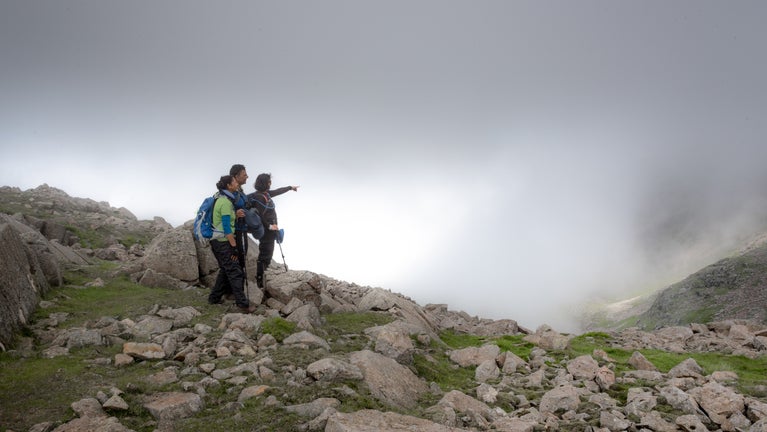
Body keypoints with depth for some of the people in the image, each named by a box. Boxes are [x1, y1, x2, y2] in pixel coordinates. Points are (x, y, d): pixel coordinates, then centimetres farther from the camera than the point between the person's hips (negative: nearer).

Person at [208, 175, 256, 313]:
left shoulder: (221, 199, 12)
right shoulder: (226, 202, -18)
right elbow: (227, 228, -22)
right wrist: (234, 246, -20)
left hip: (217, 241, 10)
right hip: (224, 242, -10)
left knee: (225, 270, 19)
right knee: (236, 272, -6)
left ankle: (214, 298, 25)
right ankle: (243, 304, -5)